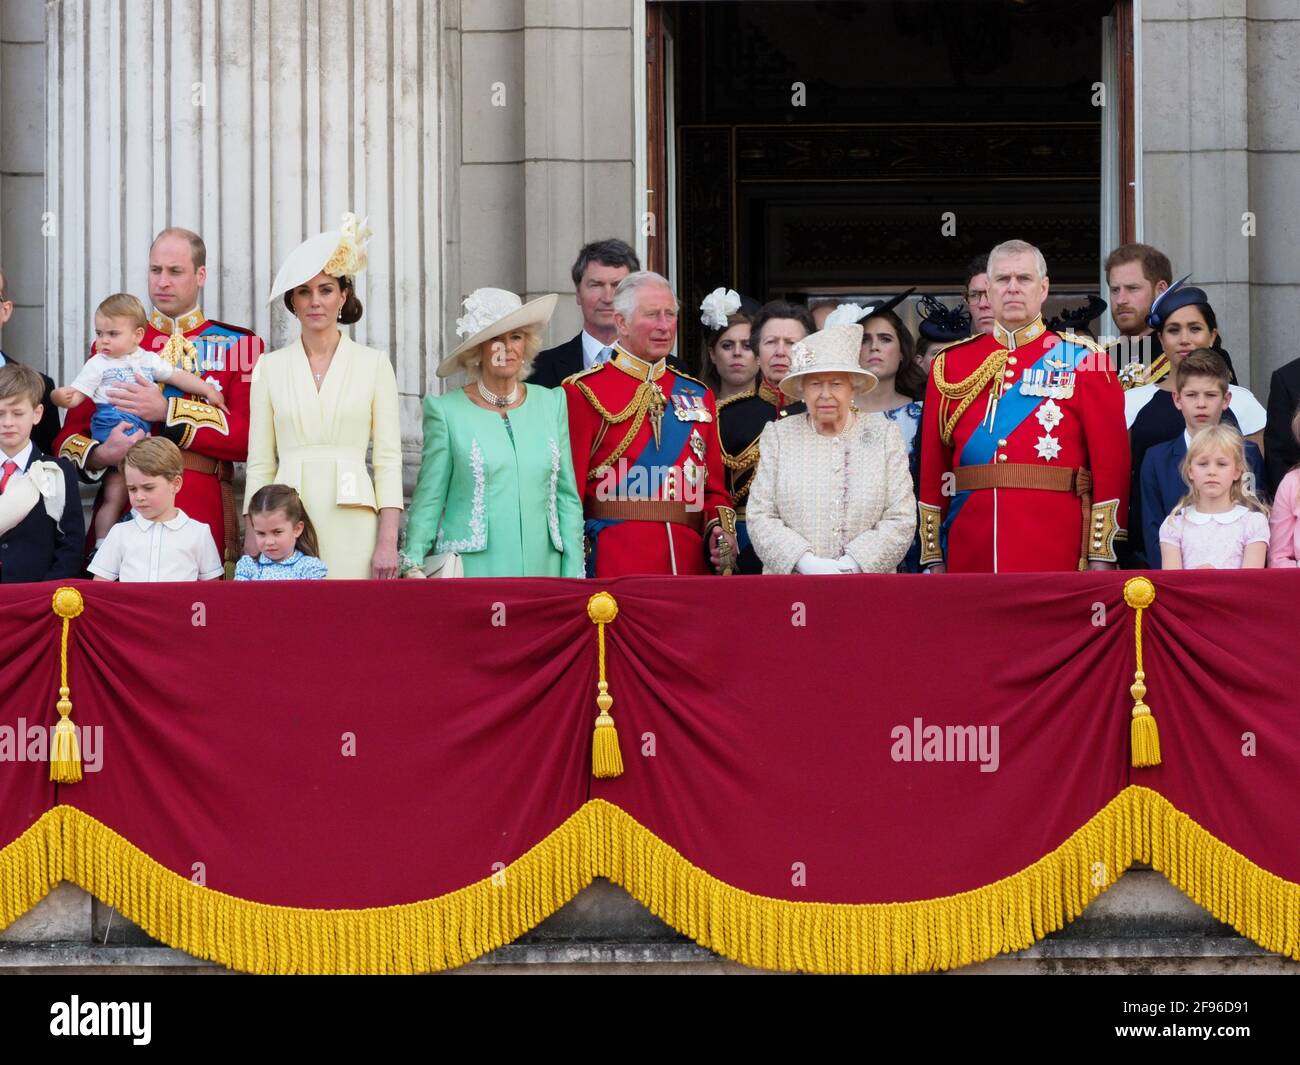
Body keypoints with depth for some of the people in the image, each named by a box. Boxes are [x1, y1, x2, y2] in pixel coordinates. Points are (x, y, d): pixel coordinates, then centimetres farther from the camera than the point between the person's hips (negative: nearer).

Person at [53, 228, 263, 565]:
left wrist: (167, 411, -13)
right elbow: (69, 437, 11)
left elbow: (246, 436, -5)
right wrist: (100, 455, -12)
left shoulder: (238, 345, 8)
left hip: (202, 519, -1)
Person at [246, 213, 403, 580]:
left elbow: (388, 460, 3)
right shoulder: (270, 367, 10)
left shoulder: (374, 364, 6)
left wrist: (388, 542, -5)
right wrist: (252, 543, 3)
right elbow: (260, 463, 10)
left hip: (351, 525, -1)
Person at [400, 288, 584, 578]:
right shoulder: (447, 410, 1)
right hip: (472, 573, -3)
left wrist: (573, 577, 6)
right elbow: (429, 499, 2)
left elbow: (567, 497, 12)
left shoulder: (552, 403, 11)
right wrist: (414, 566, -9)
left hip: (541, 569, 3)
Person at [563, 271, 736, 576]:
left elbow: (715, 489, 19)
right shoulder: (584, 393, 0)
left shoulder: (697, 395, 16)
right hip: (614, 565, -5)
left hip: (691, 562, 5)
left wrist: (719, 529, -1)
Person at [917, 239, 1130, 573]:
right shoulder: (951, 364, 11)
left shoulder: (1082, 360, 3)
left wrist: (1102, 555, -7)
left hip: (1057, 556, -2)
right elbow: (932, 465, 11)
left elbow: (1112, 461, -1)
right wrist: (933, 557, 6)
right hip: (971, 555, 2)